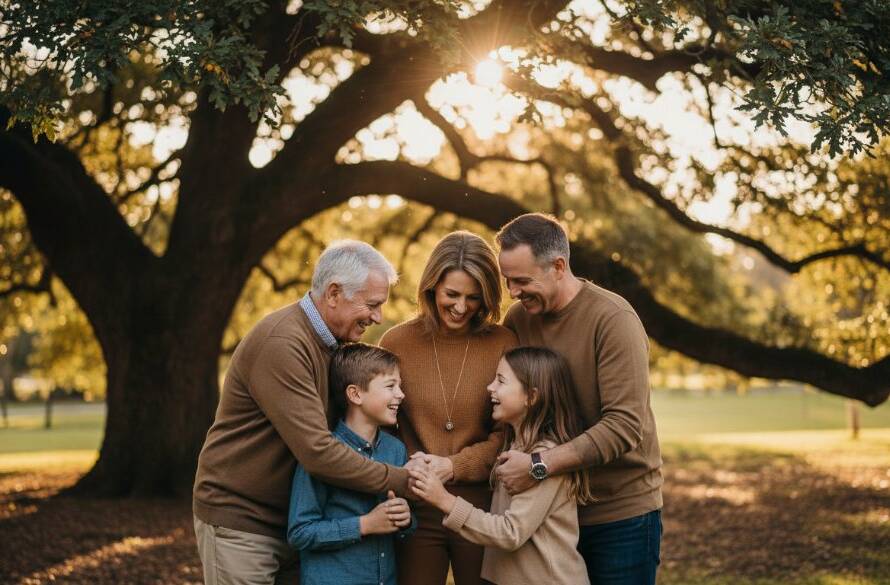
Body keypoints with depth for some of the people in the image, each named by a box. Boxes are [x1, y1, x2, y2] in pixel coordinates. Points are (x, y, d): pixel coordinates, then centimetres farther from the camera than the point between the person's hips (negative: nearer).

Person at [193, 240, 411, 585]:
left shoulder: (330, 343, 7)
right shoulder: (281, 343, -23)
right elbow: (317, 453, -28)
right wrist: (400, 481, -21)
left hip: (290, 518, 8)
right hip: (238, 520, -8)